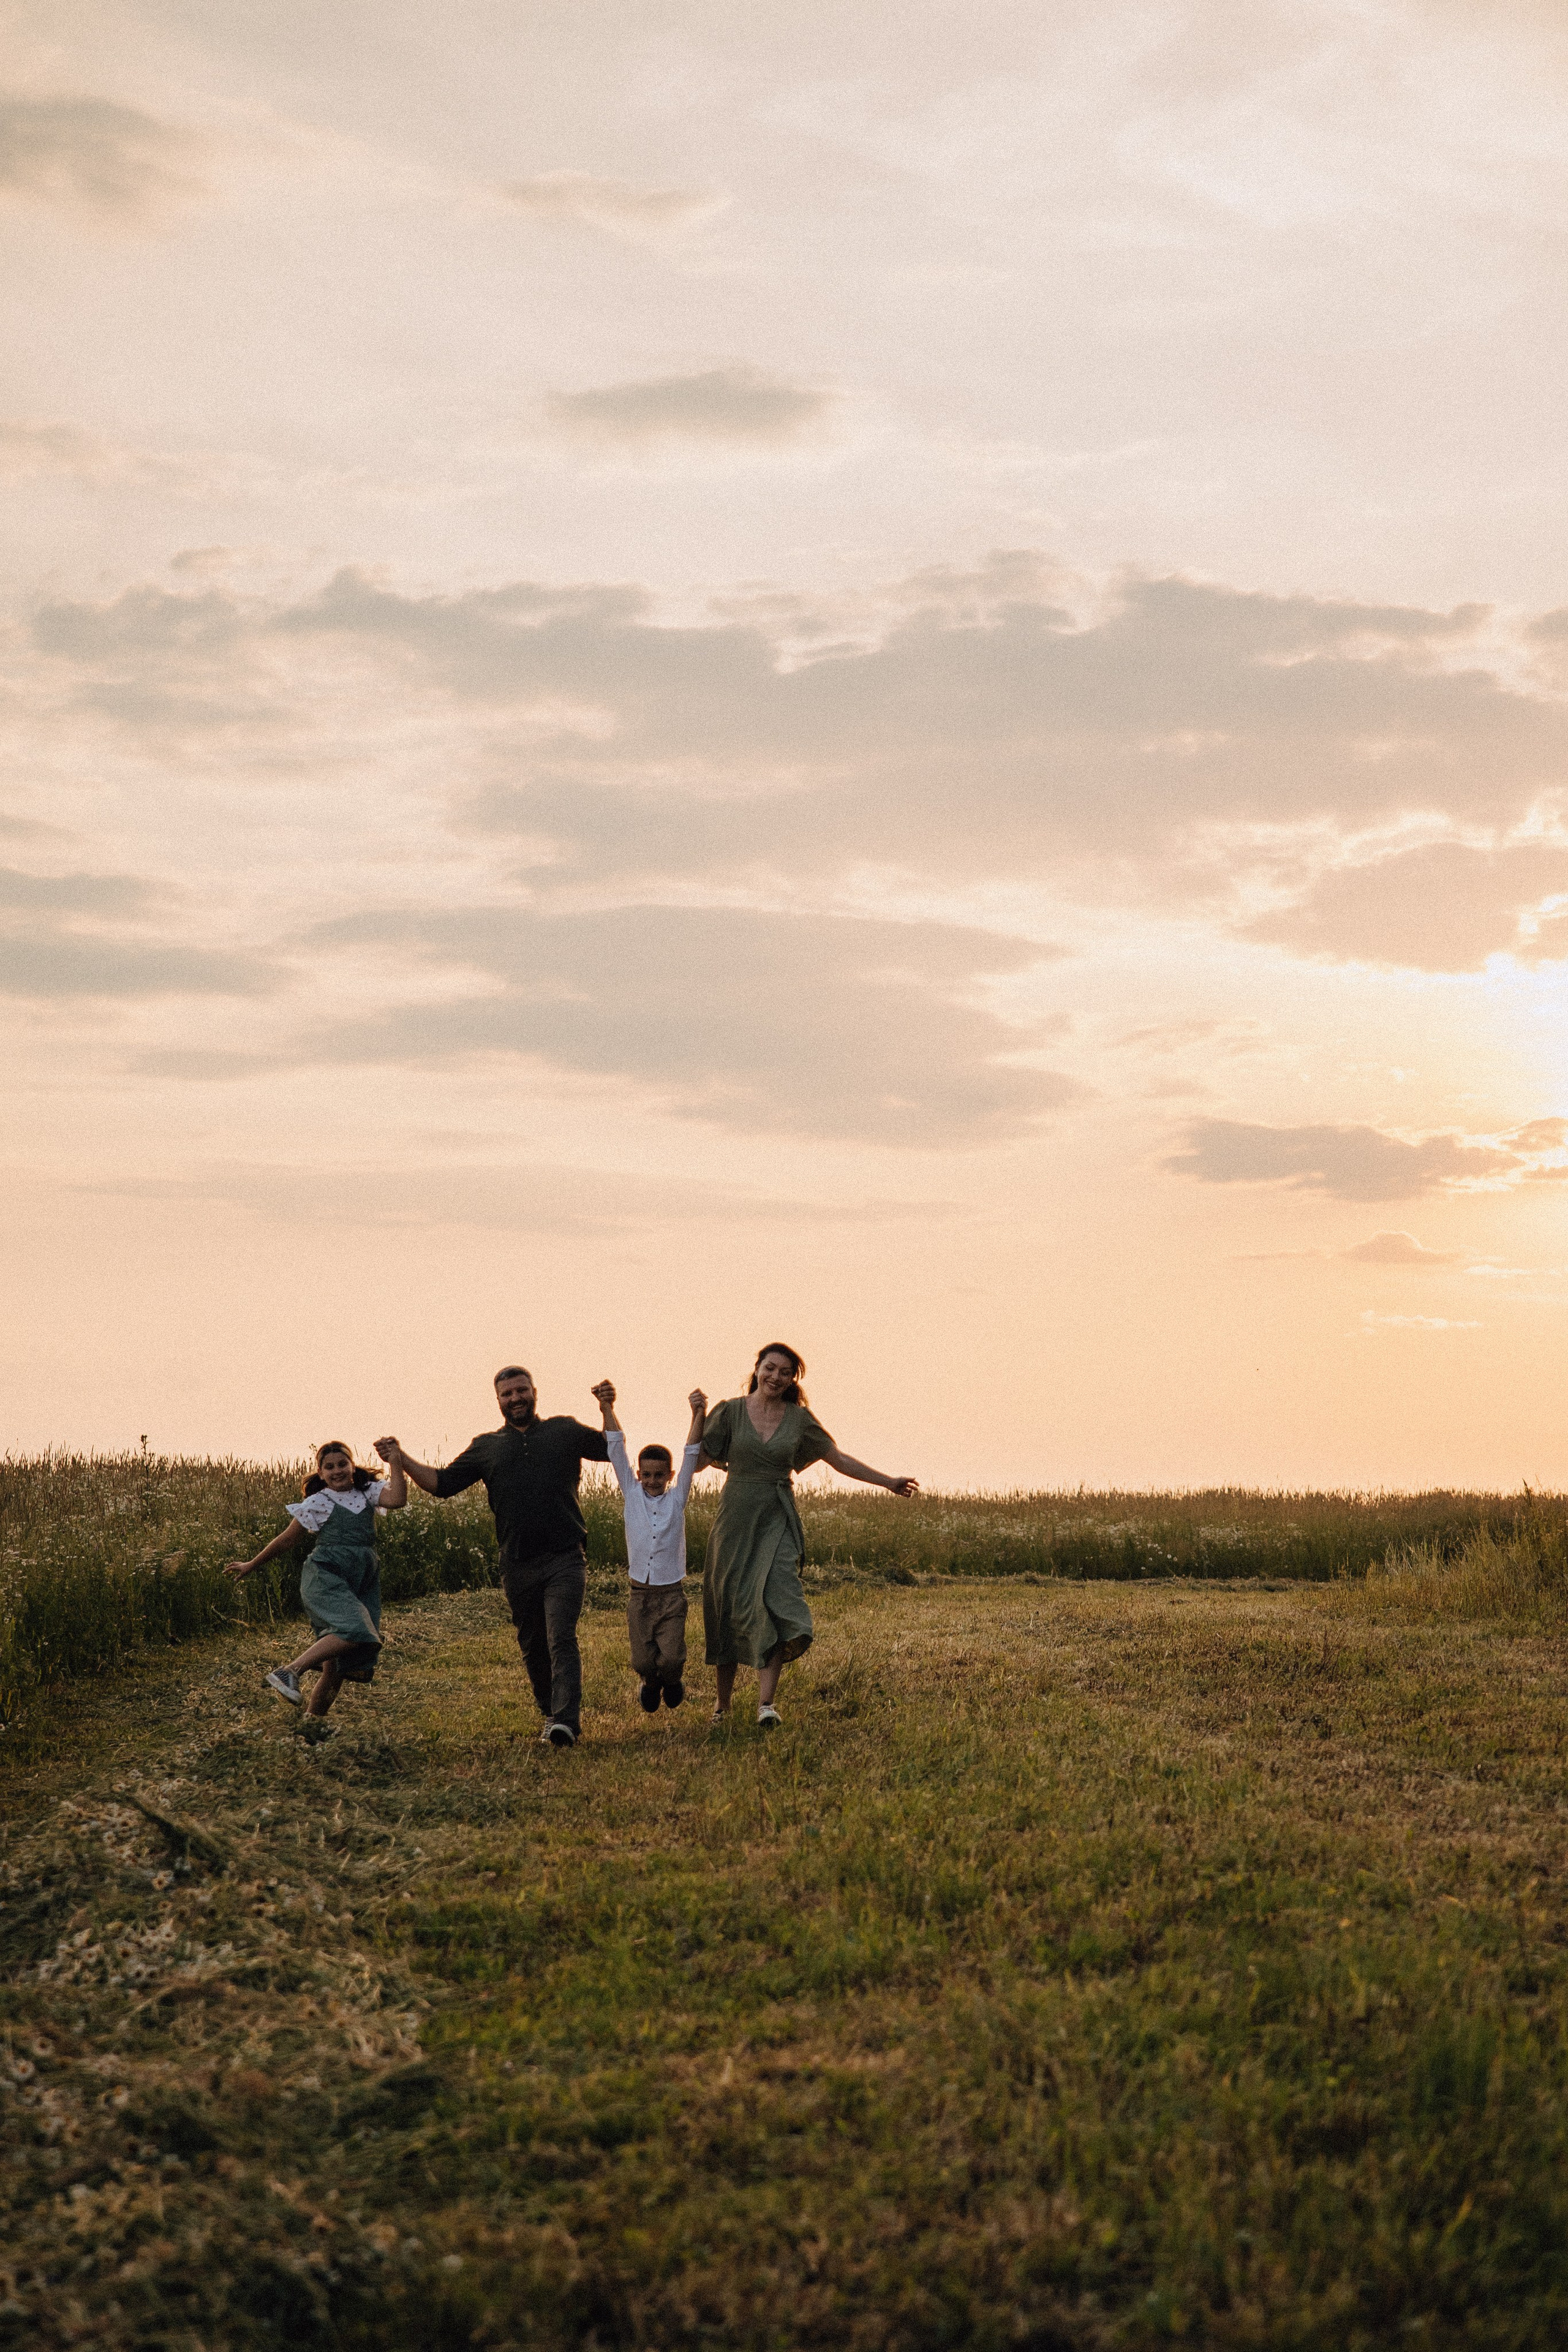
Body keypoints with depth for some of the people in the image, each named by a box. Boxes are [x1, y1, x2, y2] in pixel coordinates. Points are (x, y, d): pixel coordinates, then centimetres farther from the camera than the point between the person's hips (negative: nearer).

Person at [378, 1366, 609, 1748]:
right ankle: (550, 1713, 29)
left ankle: (567, 1722, -23)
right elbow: (443, 1483, 12)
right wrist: (402, 1461, -1)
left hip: (564, 1560, -3)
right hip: (519, 1567, 3)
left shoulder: (565, 1431, 10)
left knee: (561, 1639, -15)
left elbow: (613, 1449, 14)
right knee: (532, 1646, 11)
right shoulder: (487, 1447, 13)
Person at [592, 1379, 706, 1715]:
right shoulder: (632, 1495, 6)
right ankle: (649, 1685, 31)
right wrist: (607, 1409, -11)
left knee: (671, 1658, -12)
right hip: (640, 1595, 1)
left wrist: (698, 1414, -16)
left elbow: (691, 1454, -4)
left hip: (672, 1595, -1)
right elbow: (617, 1449, -1)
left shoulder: (677, 1498, 4)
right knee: (643, 1661, -3)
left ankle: (673, 1680, 22)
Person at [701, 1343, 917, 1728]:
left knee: (778, 1601, -17)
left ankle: (766, 1703, -22)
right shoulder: (731, 1411, 0)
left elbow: (839, 1460, 12)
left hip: (778, 1522, 1)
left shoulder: (799, 1418, 6)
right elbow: (698, 1460, 0)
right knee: (733, 1609, 4)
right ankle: (723, 1702, 20)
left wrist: (888, 1482, 11)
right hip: (737, 1520, -1)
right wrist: (698, 1417, -14)